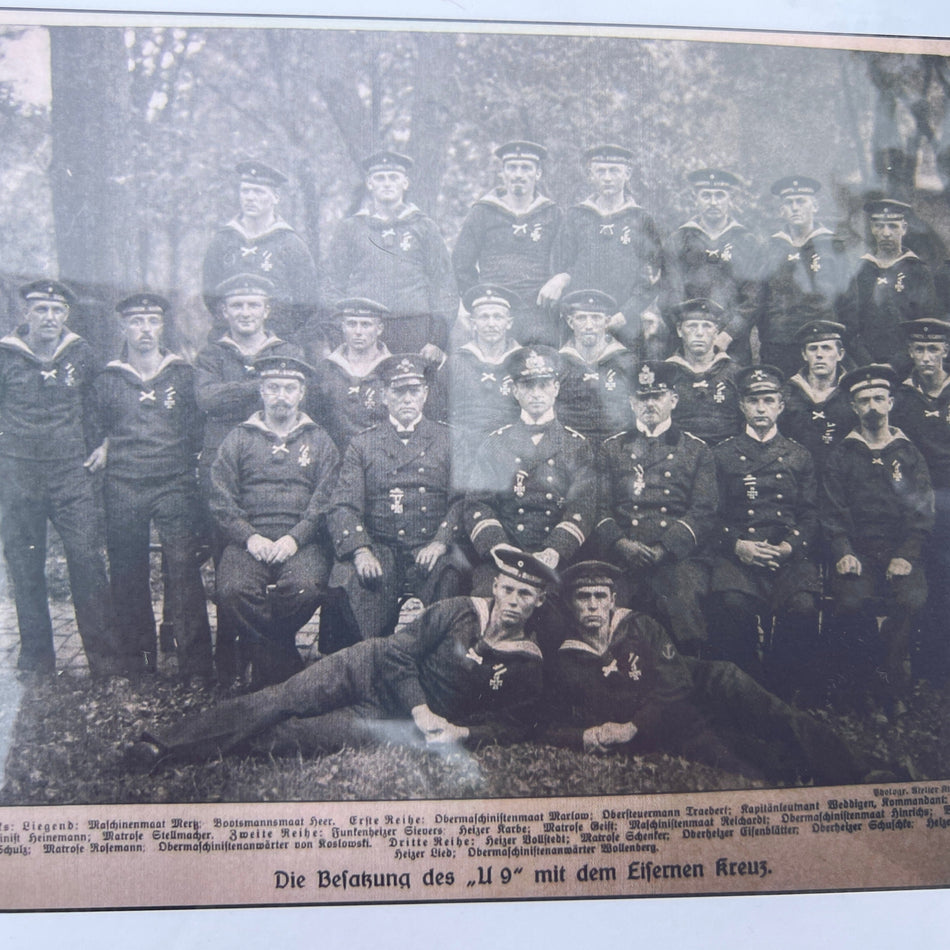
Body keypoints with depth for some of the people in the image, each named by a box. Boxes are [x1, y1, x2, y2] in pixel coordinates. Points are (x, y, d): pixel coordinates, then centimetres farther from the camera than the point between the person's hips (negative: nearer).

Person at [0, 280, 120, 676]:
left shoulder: (81, 354, 6)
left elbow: (94, 412, 15)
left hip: (72, 475, 0)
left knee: (88, 561, -6)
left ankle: (106, 657, 1)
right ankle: (36, 656, 19)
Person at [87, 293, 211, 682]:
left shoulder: (184, 375, 9)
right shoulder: (107, 380, 11)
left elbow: (198, 430, 13)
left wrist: (193, 465, 3)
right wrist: (104, 448, 8)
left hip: (174, 486, -2)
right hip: (123, 489, 2)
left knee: (183, 573, -10)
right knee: (128, 577, 5)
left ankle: (195, 668, -6)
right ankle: (138, 664, 18)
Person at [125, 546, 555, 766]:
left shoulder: (528, 664, -2)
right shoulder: (458, 611, -4)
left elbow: (515, 723, 2)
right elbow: (399, 650, -6)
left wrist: (461, 732, -15)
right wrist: (422, 711, -17)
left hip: (400, 721, 0)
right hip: (370, 669, 0)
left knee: (294, 736, -21)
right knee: (282, 700, -17)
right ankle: (161, 742, -17)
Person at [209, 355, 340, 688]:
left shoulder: (319, 442, 15)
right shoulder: (238, 439, 16)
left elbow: (326, 501, 4)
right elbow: (221, 501, 7)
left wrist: (295, 538, -12)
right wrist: (250, 537, -10)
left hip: (303, 541, 0)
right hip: (248, 539, 1)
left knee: (306, 587, -32)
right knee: (234, 589, -31)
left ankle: (257, 650, -4)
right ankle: (286, 661, -11)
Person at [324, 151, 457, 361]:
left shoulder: (425, 227, 12)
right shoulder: (350, 228, 14)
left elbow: (445, 287, 9)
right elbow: (335, 287, 12)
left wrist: (437, 340, -2)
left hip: (416, 334, 0)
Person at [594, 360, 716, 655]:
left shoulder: (697, 450, 16)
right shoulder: (612, 448, 21)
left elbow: (703, 512, 5)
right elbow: (600, 507, 11)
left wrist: (663, 550, -9)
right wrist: (620, 543, -9)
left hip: (676, 556, 0)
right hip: (621, 556, 1)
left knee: (683, 599, -28)